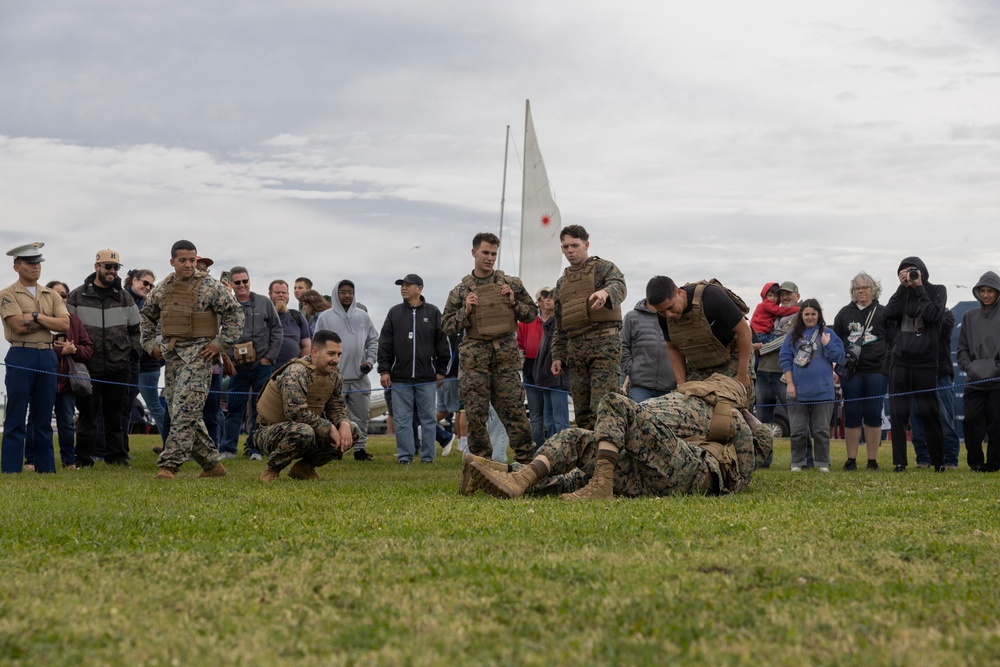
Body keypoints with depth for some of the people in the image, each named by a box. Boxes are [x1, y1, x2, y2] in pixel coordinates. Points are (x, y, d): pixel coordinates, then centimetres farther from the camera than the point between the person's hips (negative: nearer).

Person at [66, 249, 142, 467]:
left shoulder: (125, 297, 10)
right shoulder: (77, 297, 2)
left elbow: (135, 329, 18)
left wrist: (132, 352, 7)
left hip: (119, 367, 2)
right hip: (89, 366, -2)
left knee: (115, 414, 8)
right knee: (87, 413, 2)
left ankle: (116, 455, 15)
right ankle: (83, 458, 8)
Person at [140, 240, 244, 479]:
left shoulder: (210, 286, -5)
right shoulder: (161, 288, 11)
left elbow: (235, 314, -4)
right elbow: (146, 316, 25)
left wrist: (220, 343, -9)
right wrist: (150, 343, 14)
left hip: (198, 353, -7)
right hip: (171, 355, 7)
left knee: (184, 411, -14)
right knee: (185, 414, 8)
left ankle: (169, 464, -15)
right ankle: (212, 463, 17)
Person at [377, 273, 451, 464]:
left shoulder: (433, 312, 5)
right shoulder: (394, 313, 7)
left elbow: (442, 344, 5)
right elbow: (385, 344, 6)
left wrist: (441, 371, 2)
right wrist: (384, 370, 0)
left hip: (426, 378, -1)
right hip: (400, 378, 1)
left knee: (427, 418, 4)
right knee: (402, 419, 2)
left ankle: (428, 456, 10)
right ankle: (405, 455, 9)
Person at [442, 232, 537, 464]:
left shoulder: (511, 283, 9)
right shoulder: (461, 290, 7)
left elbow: (532, 313, 14)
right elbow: (447, 326, 8)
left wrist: (514, 303, -4)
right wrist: (465, 311, -8)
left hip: (506, 355, 0)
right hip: (474, 356, 0)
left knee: (513, 408, -3)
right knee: (475, 413, 0)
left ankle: (526, 459, 4)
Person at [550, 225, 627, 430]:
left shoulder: (603, 267, 5)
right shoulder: (561, 283, 23)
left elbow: (619, 286, -19)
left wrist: (605, 292, -42)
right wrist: (557, 356, 15)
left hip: (604, 343, -6)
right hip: (575, 348, 6)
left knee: (602, 406, -17)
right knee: (582, 412, 4)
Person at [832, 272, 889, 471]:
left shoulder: (883, 312, 7)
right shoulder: (845, 313, 12)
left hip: (876, 370, -1)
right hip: (851, 372, 2)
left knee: (873, 414, 0)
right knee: (852, 414, 1)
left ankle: (873, 460, 5)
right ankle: (851, 459, 7)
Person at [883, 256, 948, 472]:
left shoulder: (937, 291, 5)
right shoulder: (902, 293, 12)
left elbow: (932, 315, -13)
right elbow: (889, 313, -5)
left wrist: (919, 288, -9)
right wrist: (903, 286, -6)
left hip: (925, 363, -3)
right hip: (900, 362, 3)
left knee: (930, 414, -1)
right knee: (897, 414, 0)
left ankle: (939, 462, 7)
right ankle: (899, 462, 3)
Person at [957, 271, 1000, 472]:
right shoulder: (970, 316, 13)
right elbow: (962, 348, 12)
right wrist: (969, 367, -4)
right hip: (975, 381, 3)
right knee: (972, 420, -4)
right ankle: (975, 461, 8)